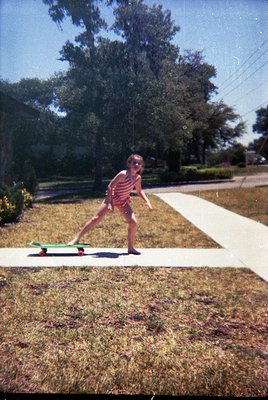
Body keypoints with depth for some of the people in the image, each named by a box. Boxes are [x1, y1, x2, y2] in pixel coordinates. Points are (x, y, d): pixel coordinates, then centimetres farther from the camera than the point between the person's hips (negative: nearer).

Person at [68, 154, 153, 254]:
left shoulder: (138, 177, -7)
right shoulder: (123, 174, -26)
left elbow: (139, 191, 11)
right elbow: (110, 186, -23)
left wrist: (147, 201, -2)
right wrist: (109, 203, -27)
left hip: (123, 201, 6)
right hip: (112, 198, -5)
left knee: (133, 223, -5)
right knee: (96, 219, -8)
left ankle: (131, 248, 11)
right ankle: (77, 238, 2)